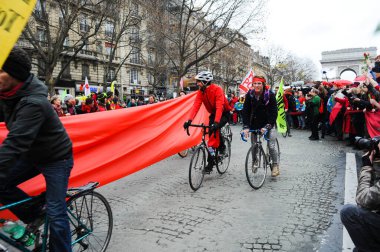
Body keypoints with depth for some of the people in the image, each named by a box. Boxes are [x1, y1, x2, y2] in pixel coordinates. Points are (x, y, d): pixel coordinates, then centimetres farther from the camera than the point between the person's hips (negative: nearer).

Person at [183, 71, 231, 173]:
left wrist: (216, 122, -50)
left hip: (224, 114, -6)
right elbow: (196, 105, -20)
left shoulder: (217, 89, -27)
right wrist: (189, 120, -34)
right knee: (212, 135, -3)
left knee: (215, 129, -30)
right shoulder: (200, 92, -10)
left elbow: (219, 107, -38)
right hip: (213, 114, 6)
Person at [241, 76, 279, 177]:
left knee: (271, 146, -9)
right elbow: (245, 111, -11)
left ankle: (275, 165, 12)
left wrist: (267, 126, -28)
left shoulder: (270, 95, -14)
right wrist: (245, 127, -21)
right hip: (255, 124, 3)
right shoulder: (249, 95, -8)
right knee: (253, 145, 6)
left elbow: (274, 112, -17)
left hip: (268, 124, -2)